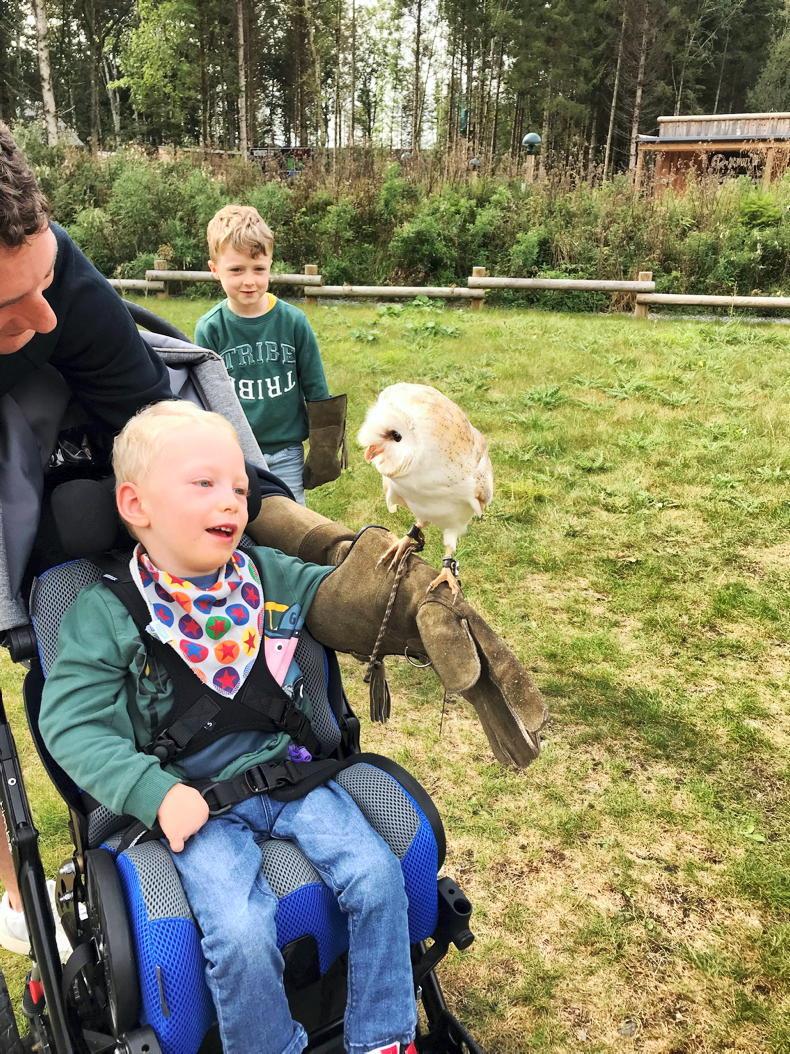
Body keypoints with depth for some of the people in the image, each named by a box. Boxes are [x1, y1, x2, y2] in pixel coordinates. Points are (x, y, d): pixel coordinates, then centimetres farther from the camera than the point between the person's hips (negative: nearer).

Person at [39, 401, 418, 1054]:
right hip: (198, 799, -3)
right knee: (240, 934, -22)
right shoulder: (104, 615, -7)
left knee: (377, 878, -9)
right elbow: (73, 725, -9)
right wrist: (155, 792, -18)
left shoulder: (274, 578, 3)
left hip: (292, 772, 4)